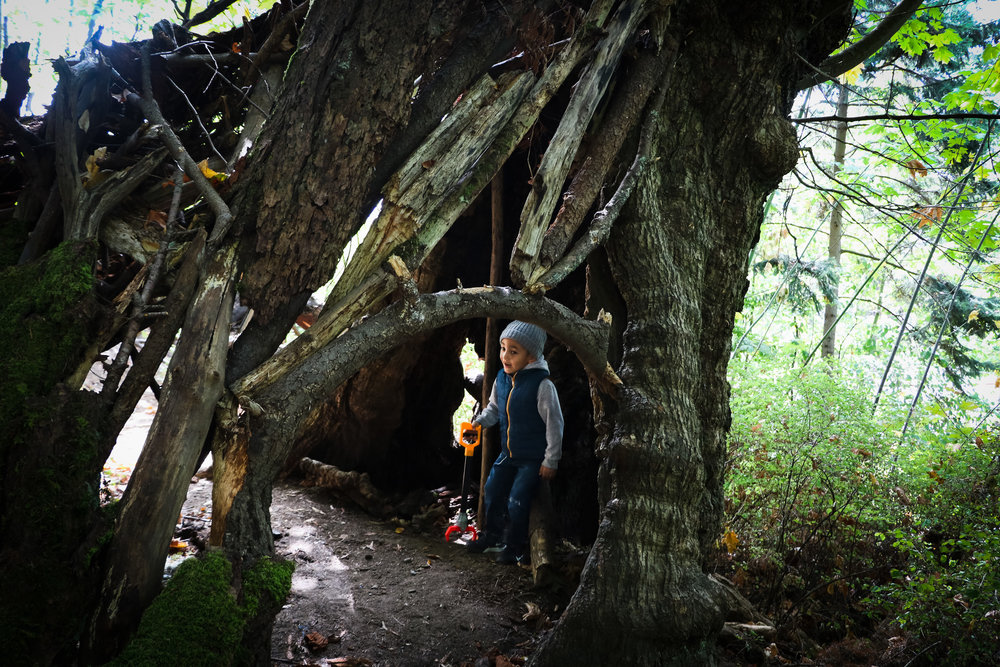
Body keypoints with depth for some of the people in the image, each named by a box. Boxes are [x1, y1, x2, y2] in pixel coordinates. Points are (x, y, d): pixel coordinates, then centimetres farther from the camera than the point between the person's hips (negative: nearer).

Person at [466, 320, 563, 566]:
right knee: (492, 491, 14)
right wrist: (478, 423, -3)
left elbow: (554, 424, -16)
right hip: (507, 453, 7)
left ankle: (515, 546, 18)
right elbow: (494, 408, 16)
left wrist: (550, 461, -13)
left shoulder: (542, 385, -22)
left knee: (517, 500, -6)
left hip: (533, 458, -7)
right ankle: (492, 535, 38)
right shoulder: (502, 379, -3)